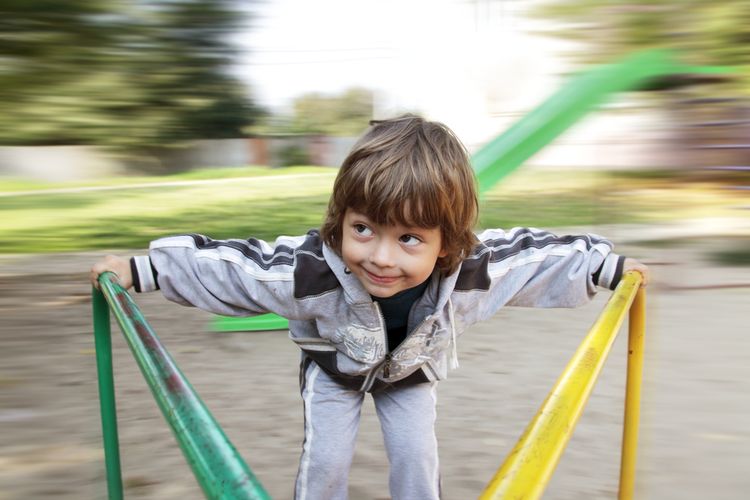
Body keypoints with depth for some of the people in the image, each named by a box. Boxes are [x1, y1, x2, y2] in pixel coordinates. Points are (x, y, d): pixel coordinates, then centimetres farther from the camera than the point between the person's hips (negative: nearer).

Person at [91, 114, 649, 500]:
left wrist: (611, 266, -9)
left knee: (416, 454, 1)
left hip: (411, 368, 2)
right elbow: (227, 263, -32)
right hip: (335, 364, -1)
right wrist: (142, 268, -29)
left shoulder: (470, 270, -38)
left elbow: (534, 252, -21)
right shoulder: (310, 269, -43)